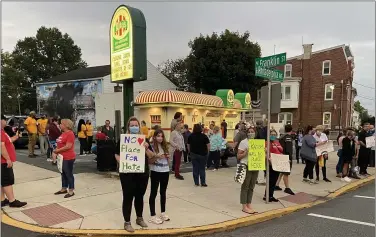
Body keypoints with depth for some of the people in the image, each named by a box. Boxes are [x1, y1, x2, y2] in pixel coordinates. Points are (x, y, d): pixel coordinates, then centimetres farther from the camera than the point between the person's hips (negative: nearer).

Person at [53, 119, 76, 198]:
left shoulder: (70, 134, -17)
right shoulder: (63, 133, 13)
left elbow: (68, 146, -23)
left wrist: (58, 150, -16)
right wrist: (56, 151, 3)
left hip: (68, 158, -9)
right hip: (62, 157, 9)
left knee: (69, 174, -1)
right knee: (63, 173, 17)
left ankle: (71, 191, 8)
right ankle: (64, 189, 29)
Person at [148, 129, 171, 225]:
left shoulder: (164, 146, 8)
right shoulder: (151, 146, -9)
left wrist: (168, 156, -2)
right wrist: (156, 156, -25)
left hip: (165, 171, 6)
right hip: (155, 172, -6)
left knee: (163, 192, 15)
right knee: (153, 193, 2)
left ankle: (163, 213, 28)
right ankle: (153, 216, 8)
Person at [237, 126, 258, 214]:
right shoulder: (243, 142, -4)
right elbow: (238, 156, -7)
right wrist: (245, 153, -23)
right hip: (246, 167, -6)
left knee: (251, 187, 11)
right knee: (245, 187, 0)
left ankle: (249, 204, 20)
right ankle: (244, 207, 6)